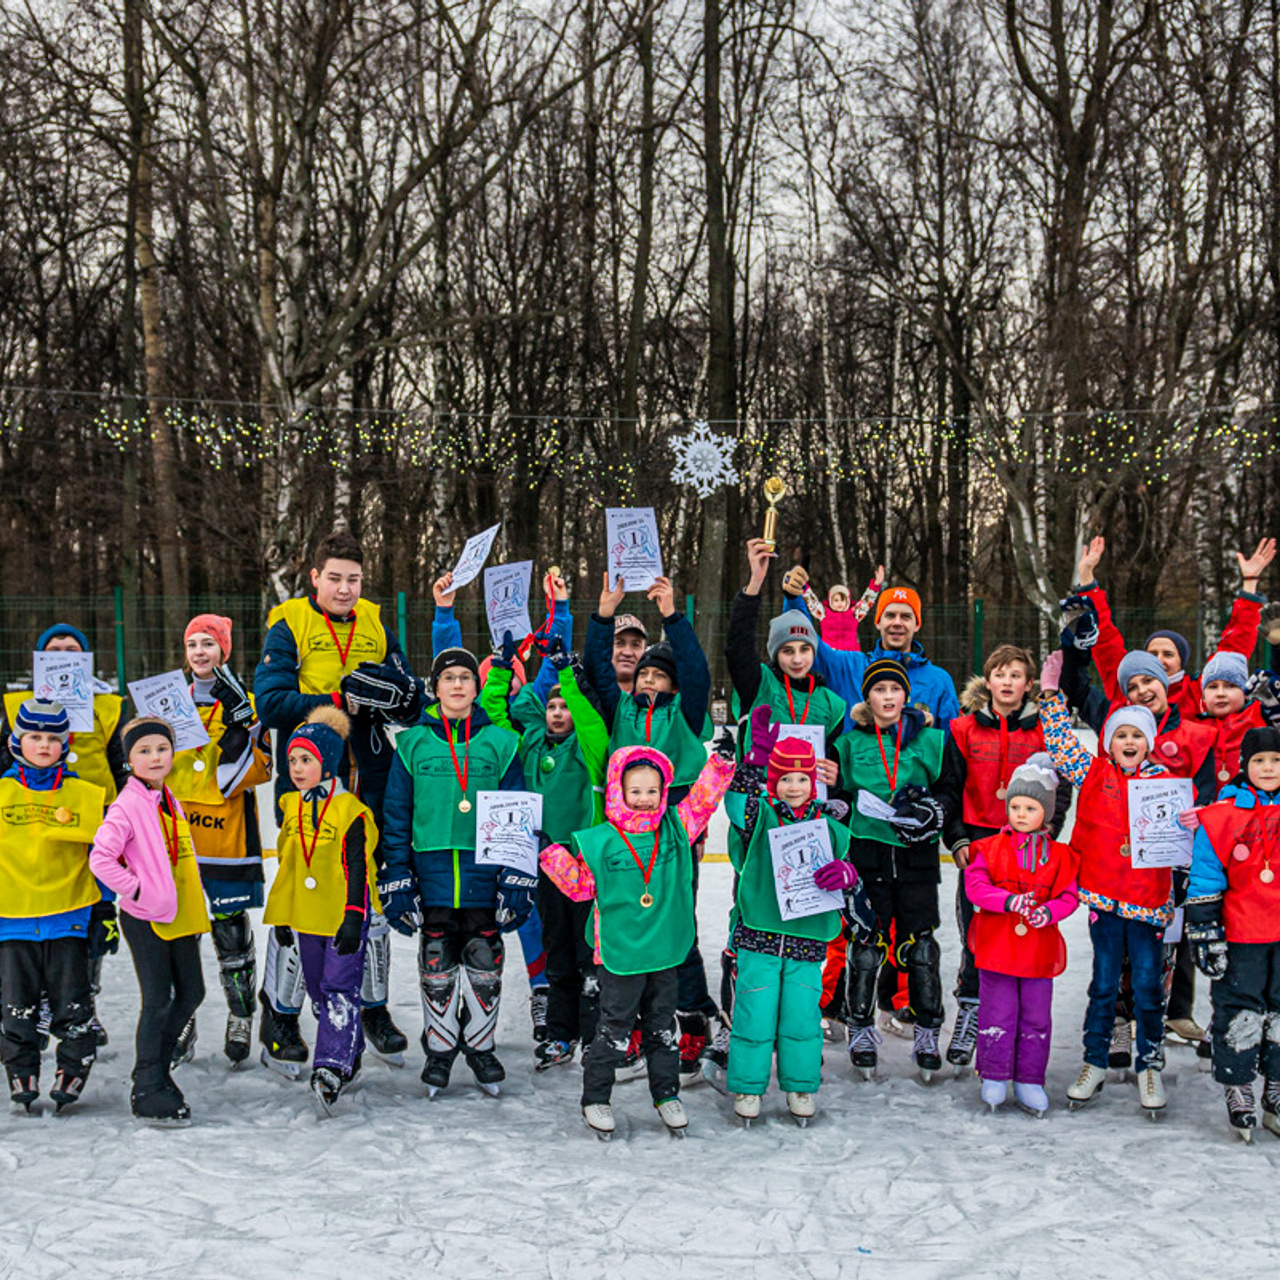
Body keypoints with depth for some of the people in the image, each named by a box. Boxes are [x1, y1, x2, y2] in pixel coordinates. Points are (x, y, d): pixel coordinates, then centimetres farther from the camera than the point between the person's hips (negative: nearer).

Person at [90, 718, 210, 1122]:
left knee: (191, 991, 12)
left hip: (179, 916, 8)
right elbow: (100, 858, -21)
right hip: (145, 918, -8)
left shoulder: (169, 800, 12)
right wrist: (137, 890, -18)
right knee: (158, 999, -4)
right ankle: (147, 1091, 6)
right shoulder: (127, 806, -14)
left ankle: (158, 1065, 29)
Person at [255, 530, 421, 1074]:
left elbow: (413, 705, 6)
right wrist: (340, 700, -18)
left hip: (369, 784, 4)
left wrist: (387, 691, -16)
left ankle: (374, 1008, 28)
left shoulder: (376, 628, 9)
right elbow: (270, 703, -15)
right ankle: (279, 1016, 15)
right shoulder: (288, 629, -3)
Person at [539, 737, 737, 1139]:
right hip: (621, 954, -3)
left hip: (665, 954, 3)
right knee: (614, 1027, 4)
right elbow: (579, 884, 1)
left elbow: (702, 799, 7)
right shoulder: (600, 842, -6)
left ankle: (667, 1094, 28)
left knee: (662, 1026, 15)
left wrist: (721, 761, -3)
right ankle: (596, 1098, 18)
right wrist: (551, 854, -10)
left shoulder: (676, 828, 2)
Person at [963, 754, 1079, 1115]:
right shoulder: (990, 848, 0)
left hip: (1039, 947, 2)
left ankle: (1029, 1082, 18)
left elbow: (1069, 896, 2)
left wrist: (1049, 911, -19)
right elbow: (975, 885, -8)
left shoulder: (1059, 855, 5)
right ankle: (994, 1078, 15)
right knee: (998, 1013, 3)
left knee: (1037, 1016, 7)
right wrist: (1009, 900, -23)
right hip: (997, 945, -2)